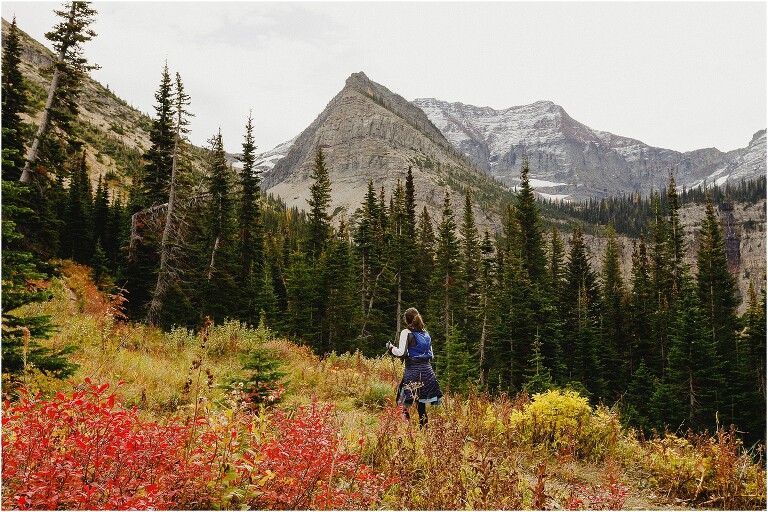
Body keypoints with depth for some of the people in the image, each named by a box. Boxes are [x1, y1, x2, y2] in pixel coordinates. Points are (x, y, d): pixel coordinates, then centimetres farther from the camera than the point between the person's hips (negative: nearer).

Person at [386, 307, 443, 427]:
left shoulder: (406, 333, -4)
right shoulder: (426, 334, 14)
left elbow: (401, 352, -11)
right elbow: (431, 355, 17)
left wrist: (391, 348, 5)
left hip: (412, 370, -6)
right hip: (427, 369, 6)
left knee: (405, 402, -3)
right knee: (421, 404, 10)